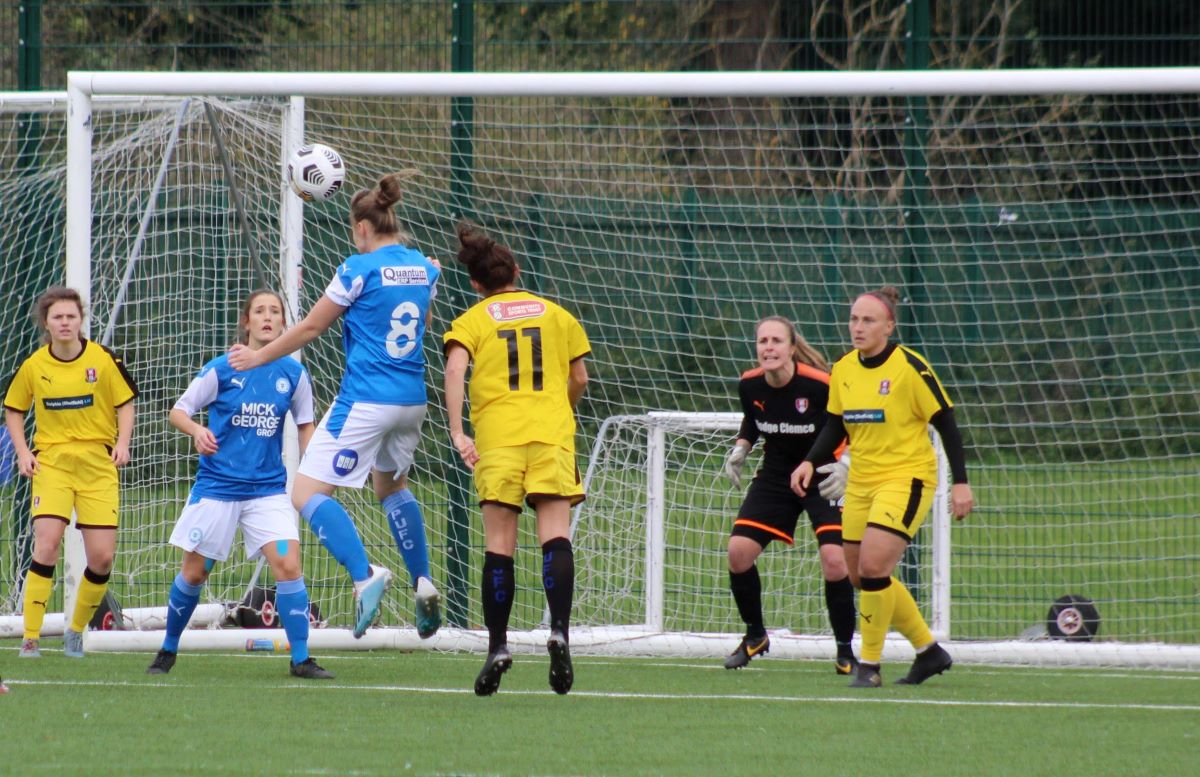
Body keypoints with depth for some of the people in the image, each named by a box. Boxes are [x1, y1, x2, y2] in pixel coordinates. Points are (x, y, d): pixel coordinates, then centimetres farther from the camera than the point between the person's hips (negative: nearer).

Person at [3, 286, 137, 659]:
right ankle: (30, 638, -13)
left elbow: (125, 403, 6)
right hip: (51, 462, -1)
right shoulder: (33, 366, -1)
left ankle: (76, 631, 21)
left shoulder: (104, 360, -4)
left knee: (102, 558, -3)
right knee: (47, 544, -19)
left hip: (98, 464, 1)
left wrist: (122, 442, -10)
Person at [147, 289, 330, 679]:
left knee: (288, 565, -15)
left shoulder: (294, 374, 0)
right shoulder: (221, 369, -6)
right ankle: (168, 650, 27)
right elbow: (178, 410, 0)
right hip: (217, 485, -1)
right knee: (194, 572, 7)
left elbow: (305, 426, 12)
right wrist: (196, 430, -22)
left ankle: (301, 658, -8)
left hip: (268, 489, 1)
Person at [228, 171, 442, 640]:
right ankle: (423, 585, 26)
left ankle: (364, 575, -26)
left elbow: (311, 328, -5)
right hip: (412, 398, 8)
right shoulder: (424, 268, 7)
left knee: (306, 493, -7)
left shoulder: (359, 269, -12)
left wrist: (259, 357, 7)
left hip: (366, 400, -8)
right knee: (391, 483, 31)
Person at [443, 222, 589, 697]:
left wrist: (457, 432, -14)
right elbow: (579, 379, 15)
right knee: (555, 536, -7)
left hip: (497, 436, -1)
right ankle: (559, 632, -25)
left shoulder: (472, 320, 8)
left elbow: (455, 368, -9)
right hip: (552, 435, 1)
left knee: (498, 545, 1)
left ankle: (497, 647, -2)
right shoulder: (556, 315, 15)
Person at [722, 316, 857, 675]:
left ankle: (845, 650, 0)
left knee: (834, 560, -19)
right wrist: (740, 449, -2)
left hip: (824, 477, -5)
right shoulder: (749, 385, -10)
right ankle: (755, 635, 16)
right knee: (738, 550, -8)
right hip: (775, 475, 5)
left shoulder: (821, 386, -25)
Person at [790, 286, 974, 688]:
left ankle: (869, 664, -7)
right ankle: (929, 650, 25)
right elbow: (835, 426, 14)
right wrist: (810, 462, -3)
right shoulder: (843, 370, 5)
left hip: (907, 477, -7)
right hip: (861, 483, 7)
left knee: (873, 567, -20)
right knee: (862, 575, 8)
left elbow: (946, 424, -9)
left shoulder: (909, 367, -13)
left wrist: (961, 482, -12)